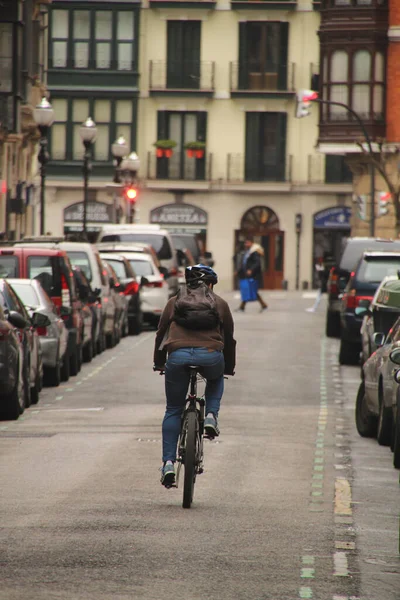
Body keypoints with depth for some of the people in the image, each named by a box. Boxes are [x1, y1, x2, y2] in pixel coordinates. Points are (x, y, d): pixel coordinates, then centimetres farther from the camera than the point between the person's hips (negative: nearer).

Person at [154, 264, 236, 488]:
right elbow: (229, 338, 27)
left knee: (173, 411, 14)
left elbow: (161, 334, 29)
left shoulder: (174, 301, 24)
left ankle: (168, 463, 5)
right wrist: (229, 367, 41)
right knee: (216, 379, 37)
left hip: (178, 356, 1)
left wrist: (159, 363, 42)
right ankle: (211, 416, 12)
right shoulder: (220, 303, 22)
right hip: (210, 356, -1)